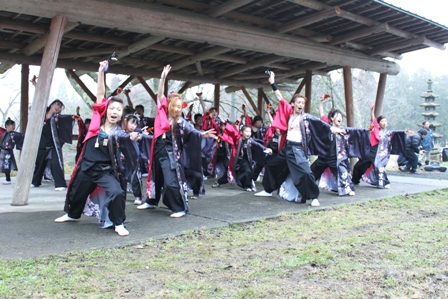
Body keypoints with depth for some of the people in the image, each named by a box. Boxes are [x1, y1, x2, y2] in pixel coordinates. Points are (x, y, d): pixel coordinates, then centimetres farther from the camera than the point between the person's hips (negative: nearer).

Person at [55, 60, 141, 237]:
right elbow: (100, 94, -8)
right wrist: (101, 73, -13)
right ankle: (72, 215, 52)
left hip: (106, 170, -3)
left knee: (117, 193, -23)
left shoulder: (117, 131, -9)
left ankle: (119, 224, -3)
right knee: (77, 192, 22)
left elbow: (125, 136, -32)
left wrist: (132, 137, -55)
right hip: (87, 166, 3)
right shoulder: (98, 119, -5)